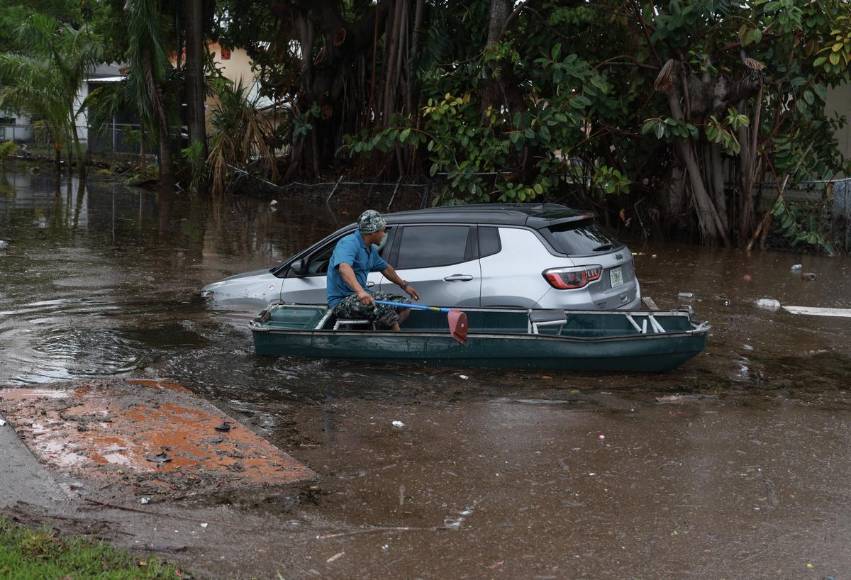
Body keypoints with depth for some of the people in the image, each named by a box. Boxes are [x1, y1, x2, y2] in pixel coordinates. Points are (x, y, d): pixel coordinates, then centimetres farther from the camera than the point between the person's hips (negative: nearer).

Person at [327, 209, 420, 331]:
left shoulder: (370, 249, 14)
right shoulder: (349, 243, -18)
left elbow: (385, 268, 32)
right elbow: (344, 267, -38)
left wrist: (404, 285, 40)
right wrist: (360, 291, -53)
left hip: (359, 296, 10)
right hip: (341, 302, -10)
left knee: (404, 303, 1)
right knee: (383, 306, -32)